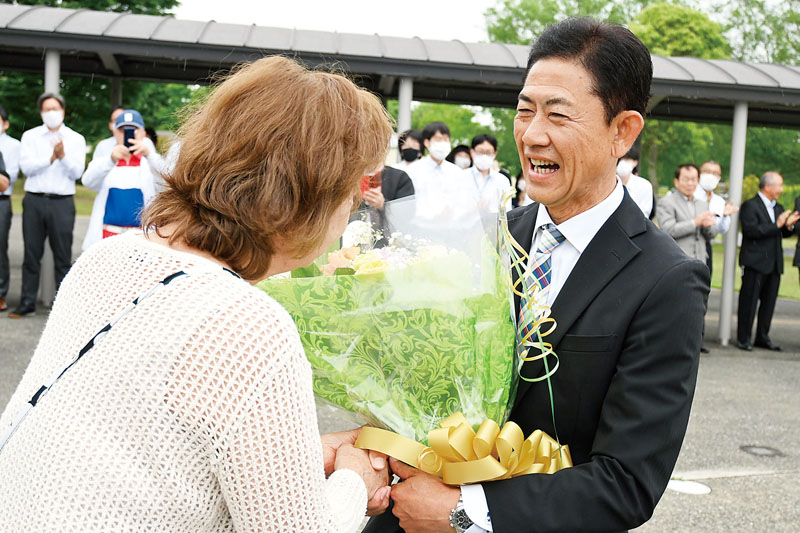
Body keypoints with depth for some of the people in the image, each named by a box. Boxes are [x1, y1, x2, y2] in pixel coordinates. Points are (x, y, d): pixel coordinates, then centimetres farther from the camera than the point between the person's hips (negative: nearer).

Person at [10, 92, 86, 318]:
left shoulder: (76, 139, 8)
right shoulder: (30, 136, 10)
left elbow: (77, 172, -2)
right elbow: (26, 166, -5)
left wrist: (63, 156, -19)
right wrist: (51, 158, -16)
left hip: (62, 202, -1)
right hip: (34, 200, 1)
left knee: (63, 256, 0)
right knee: (31, 254, 5)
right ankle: (27, 303, 11)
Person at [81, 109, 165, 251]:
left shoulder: (150, 163, 11)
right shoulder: (103, 163, 13)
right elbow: (88, 181, -8)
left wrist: (149, 154, -29)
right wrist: (111, 159, -26)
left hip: (141, 236, -1)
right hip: (108, 234, 1)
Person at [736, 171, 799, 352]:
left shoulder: (778, 208, 17)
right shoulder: (750, 206, -7)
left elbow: (784, 234, 20)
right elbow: (751, 230, -19)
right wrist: (777, 225, -20)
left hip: (774, 264, 7)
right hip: (755, 263, -7)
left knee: (769, 301, 10)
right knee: (749, 301, -2)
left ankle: (762, 337, 19)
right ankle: (743, 338, 5)